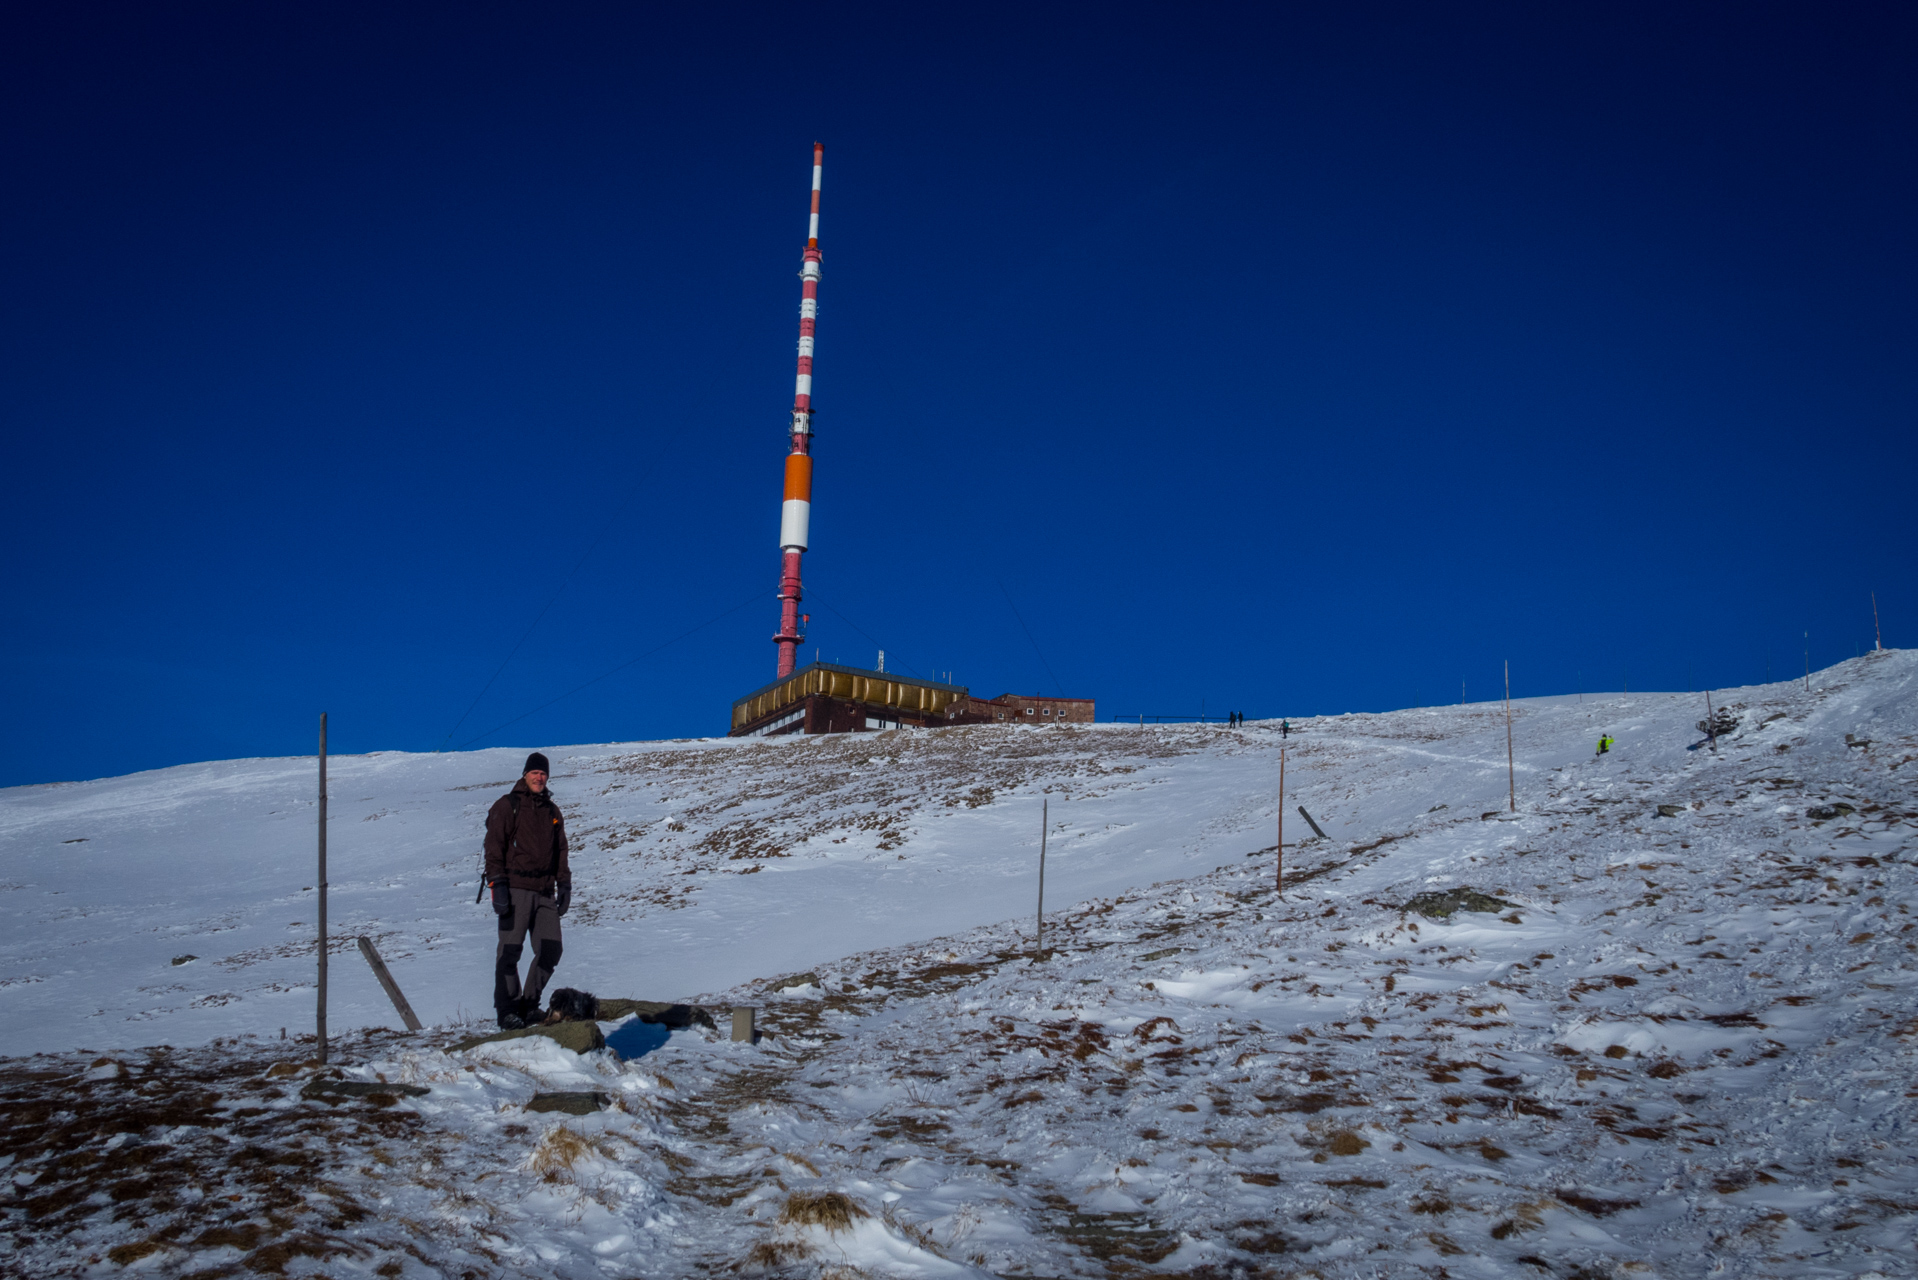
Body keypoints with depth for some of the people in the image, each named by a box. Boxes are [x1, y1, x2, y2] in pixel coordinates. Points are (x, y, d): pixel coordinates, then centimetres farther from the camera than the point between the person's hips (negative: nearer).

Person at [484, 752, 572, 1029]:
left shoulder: (553, 811, 19)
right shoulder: (507, 806, 1)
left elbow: (561, 851, 23)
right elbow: (494, 847, -5)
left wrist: (564, 885, 14)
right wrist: (497, 884, -13)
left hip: (544, 892, 5)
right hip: (516, 889, -5)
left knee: (551, 950, 0)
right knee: (510, 950, -7)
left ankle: (529, 1004, 13)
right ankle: (507, 1011, -1)